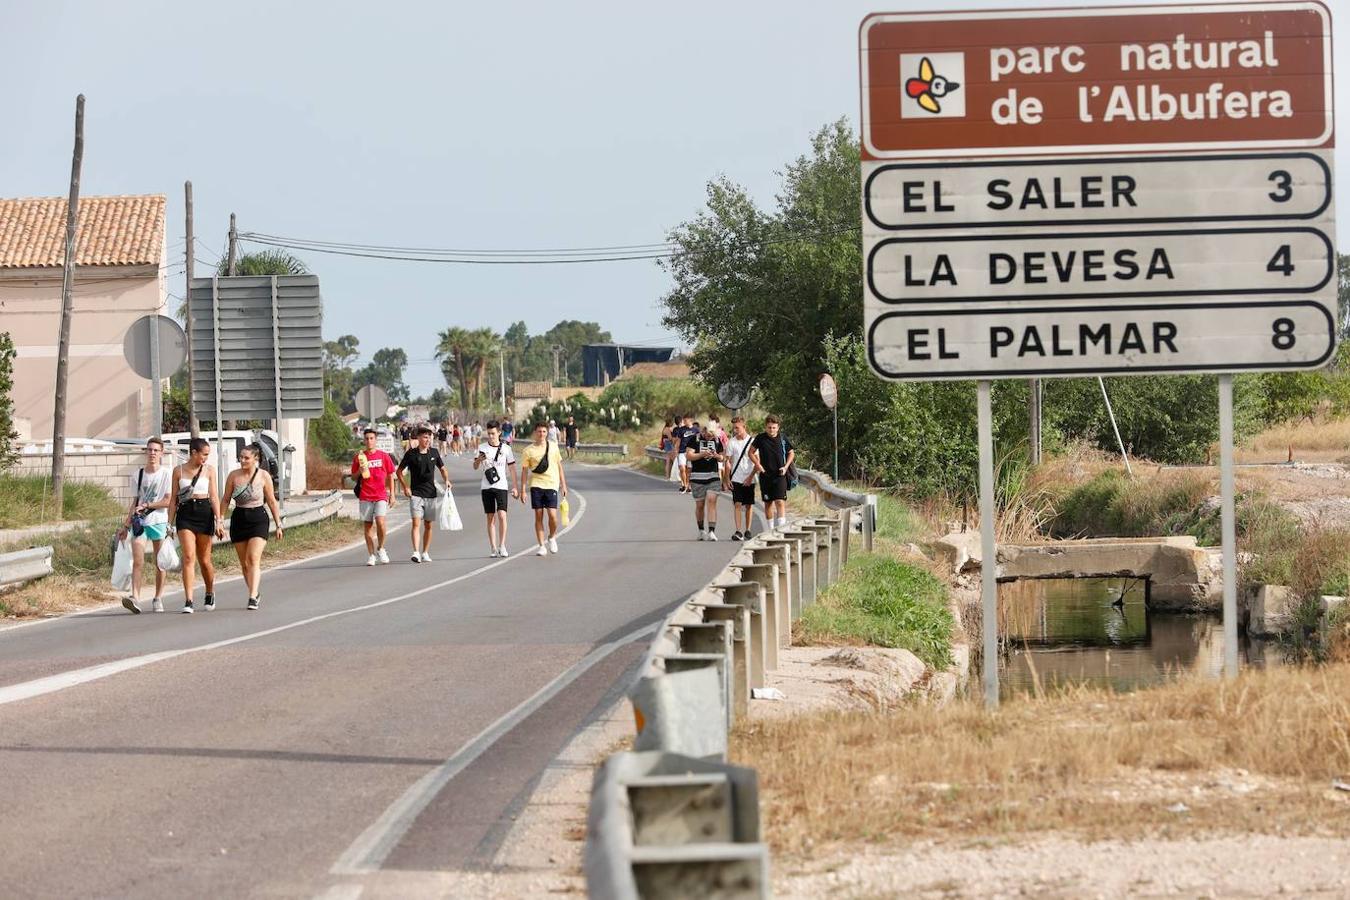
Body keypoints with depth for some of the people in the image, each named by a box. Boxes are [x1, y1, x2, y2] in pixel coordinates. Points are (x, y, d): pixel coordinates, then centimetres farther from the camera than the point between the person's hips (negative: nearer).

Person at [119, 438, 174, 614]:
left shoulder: (167, 474, 0)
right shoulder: (137, 475, 10)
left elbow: (167, 501, -6)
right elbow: (135, 503, 15)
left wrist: (146, 505, -13)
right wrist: (126, 526, 13)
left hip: (159, 522, -2)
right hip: (139, 522, 2)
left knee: (159, 563, 4)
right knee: (137, 561, -12)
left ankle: (158, 599, 14)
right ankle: (135, 597, -22)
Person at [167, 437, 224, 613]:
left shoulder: (209, 470, 7)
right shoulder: (178, 470, 7)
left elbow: (214, 496, 4)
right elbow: (173, 498, 10)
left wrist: (219, 521, -5)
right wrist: (169, 523, 7)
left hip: (204, 513, 1)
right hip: (185, 514, -1)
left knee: (204, 560, 7)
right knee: (188, 557, -14)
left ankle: (210, 593, 33)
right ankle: (188, 601, -17)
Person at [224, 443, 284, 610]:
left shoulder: (264, 476, -3)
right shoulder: (233, 476, 2)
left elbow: (272, 502, 4)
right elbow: (226, 500, 8)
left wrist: (278, 525, 6)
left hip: (258, 519, -3)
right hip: (239, 519, 3)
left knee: (254, 559, -17)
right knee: (244, 563, 8)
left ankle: (253, 597, -22)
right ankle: (255, 593, 26)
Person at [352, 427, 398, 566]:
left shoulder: (384, 456, 5)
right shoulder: (359, 457, 7)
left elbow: (390, 476, 10)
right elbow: (353, 476, 13)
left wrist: (392, 495, 4)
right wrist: (360, 472, -9)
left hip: (381, 495, -2)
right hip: (365, 496, 2)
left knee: (380, 523, -17)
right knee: (367, 526, 3)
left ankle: (380, 548, 6)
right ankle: (371, 555, 11)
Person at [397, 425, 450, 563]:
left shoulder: (434, 452, 6)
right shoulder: (411, 454, -4)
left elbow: (442, 469, 18)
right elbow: (399, 471, 4)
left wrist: (446, 480, -1)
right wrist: (405, 487, -5)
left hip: (431, 494, 4)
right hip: (416, 494, -4)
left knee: (428, 525, 8)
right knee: (416, 523, -15)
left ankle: (425, 553, 18)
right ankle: (416, 552, -23)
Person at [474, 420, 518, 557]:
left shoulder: (506, 449, 3)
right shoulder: (482, 448, 4)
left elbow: (511, 469, 8)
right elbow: (475, 467, 0)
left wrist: (514, 487, 4)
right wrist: (479, 460, -23)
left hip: (502, 486, -1)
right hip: (486, 487, 1)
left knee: (502, 515, -14)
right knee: (490, 517, 4)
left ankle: (502, 546, -7)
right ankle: (493, 548, 8)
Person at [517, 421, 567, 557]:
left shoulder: (553, 446, 7)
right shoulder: (528, 450, 1)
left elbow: (559, 466, 14)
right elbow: (524, 470, 4)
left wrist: (563, 485, 12)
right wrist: (522, 490, -1)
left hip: (551, 484, 0)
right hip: (536, 485, 0)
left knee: (552, 514, -10)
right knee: (538, 516, -1)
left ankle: (552, 537, 17)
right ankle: (541, 546, 6)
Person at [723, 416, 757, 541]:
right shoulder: (731, 442, 2)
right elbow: (728, 462, 5)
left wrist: (751, 477, -9)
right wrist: (727, 479, -1)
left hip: (749, 479, 0)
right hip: (736, 479, 0)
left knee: (749, 505, 6)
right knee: (737, 504, -8)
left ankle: (747, 531, 16)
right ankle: (738, 532, -13)